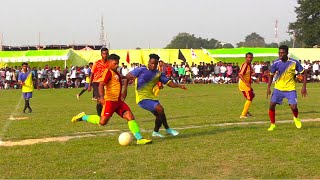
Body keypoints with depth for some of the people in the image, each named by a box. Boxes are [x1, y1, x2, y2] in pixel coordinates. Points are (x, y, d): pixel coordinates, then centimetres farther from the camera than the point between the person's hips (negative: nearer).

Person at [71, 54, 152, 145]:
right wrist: (101, 96, -36)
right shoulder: (108, 72, -9)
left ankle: (139, 139, -8)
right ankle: (83, 117, 10)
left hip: (119, 101, 8)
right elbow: (101, 84, -22)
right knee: (102, 122, -11)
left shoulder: (116, 72, 19)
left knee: (130, 117, -5)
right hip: (110, 100, -8)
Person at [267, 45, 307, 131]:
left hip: (290, 89, -1)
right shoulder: (275, 63, -8)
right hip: (278, 88, 2)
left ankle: (296, 118, 25)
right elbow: (271, 75, 5)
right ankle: (273, 124, 5)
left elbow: (304, 73, -2)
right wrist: (268, 88, -5)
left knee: (293, 107, -11)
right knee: (272, 105, -12)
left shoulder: (294, 62, -12)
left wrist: (304, 87, -8)